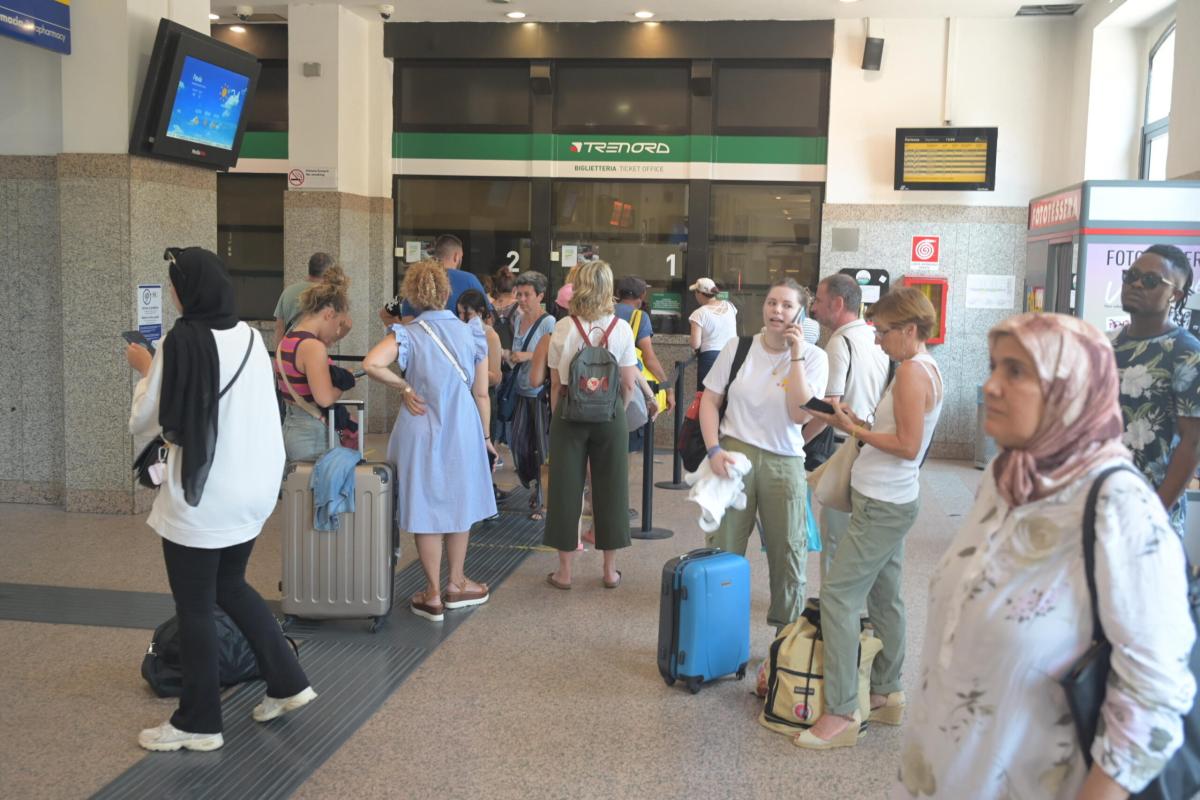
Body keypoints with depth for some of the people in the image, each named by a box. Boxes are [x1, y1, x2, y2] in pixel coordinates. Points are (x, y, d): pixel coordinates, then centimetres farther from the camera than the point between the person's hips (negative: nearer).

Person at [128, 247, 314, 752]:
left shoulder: (181, 342, -17)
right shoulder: (251, 337, 3)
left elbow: (143, 422, -9)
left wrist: (145, 370, 7)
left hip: (199, 496, -7)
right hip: (252, 488, 7)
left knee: (194, 607, 7)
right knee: (229, 586, 23)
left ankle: (198, 723, 19)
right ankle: (287, 683, 25)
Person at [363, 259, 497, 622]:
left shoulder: (408, 334, -8)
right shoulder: (472, 333, 0)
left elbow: (371, 363, -26)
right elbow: (481, 393, 3)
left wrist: (404, 387, -11)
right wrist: (485, 436, 14)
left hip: (423, 430, -2)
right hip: (464, 430, 2)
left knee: (427, 511, 8)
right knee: (459, 505, 18)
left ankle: (433, 596, 16)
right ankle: (456, 584, 31)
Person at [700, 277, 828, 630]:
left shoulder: (813, 357, -3)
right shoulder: (738, 347, 0)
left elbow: (800, 415, -15)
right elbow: (710, 401, 4)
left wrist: (795, 355, -16)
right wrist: (714, 449, -8)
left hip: (785, 462, 0)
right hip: (735, 455, 1)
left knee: (788, 552, 8)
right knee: (723, 547, 7)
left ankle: (787, 628, 24)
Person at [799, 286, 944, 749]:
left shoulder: (913, 371, -17)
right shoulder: (927, 369, 14)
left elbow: (908, 446, -21)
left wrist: (853, 429, -13)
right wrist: (855, 424, 4)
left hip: (881, 505, -11)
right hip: (891, 501, 11)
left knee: (837, 593, -11)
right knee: (884, 597, 17)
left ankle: (841, 712, -8)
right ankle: (887, 692, 29)